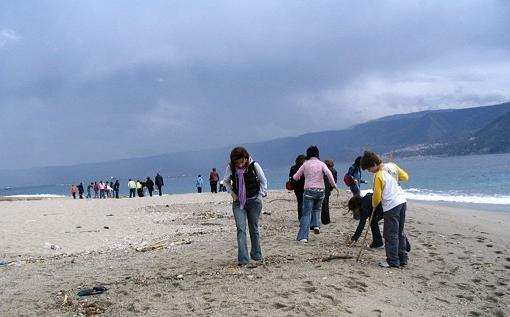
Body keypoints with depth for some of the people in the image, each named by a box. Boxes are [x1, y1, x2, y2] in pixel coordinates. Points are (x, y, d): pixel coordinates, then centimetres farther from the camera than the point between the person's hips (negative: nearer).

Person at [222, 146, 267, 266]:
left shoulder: (254, 165, -12)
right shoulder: (230, 168, -8)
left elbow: (263, 181, 1)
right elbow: (226, 181, 11)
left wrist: (260, 195, -4)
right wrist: (232, 193, -1)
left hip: (254, 201, -1)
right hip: (238, 202, 1)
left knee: (254, 229, 10)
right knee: (240, 229, -10)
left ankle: (256, 254, 27)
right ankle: (243, 258, -11)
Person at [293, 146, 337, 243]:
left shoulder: (305, 164, 3)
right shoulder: (321, 163, 4)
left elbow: (295, 177, 6)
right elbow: (328, 173, -15)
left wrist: (295, 177, 28)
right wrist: (333, 184, -10)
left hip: (309, 190, -1)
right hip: (320, 190, 2)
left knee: (306, 213, -2)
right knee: (317, 209, 26)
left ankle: (303, 236, -11)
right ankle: (316, 225, 3)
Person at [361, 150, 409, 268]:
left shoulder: (379, 175, -16)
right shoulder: (392, 165, 3)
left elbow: (377, 196, -9)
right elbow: (405, 177, 14)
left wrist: (374, 204, 10)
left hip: (391, 206, -8)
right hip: (402, 201, 8)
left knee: (391, 235, 1)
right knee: (400, 232, 16)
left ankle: (393, 261, 7)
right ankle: (403, 258, 22)